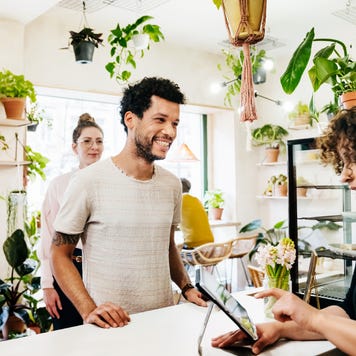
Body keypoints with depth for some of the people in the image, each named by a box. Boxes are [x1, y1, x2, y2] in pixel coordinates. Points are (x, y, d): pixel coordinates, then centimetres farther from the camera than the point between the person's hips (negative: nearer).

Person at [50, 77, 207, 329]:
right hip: (110, 326, -4)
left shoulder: (172, 184, 3)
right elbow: (60, 255, -7)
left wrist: (187, 288, 1)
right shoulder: (89, 182, -14)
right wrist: (89, 310, -18)